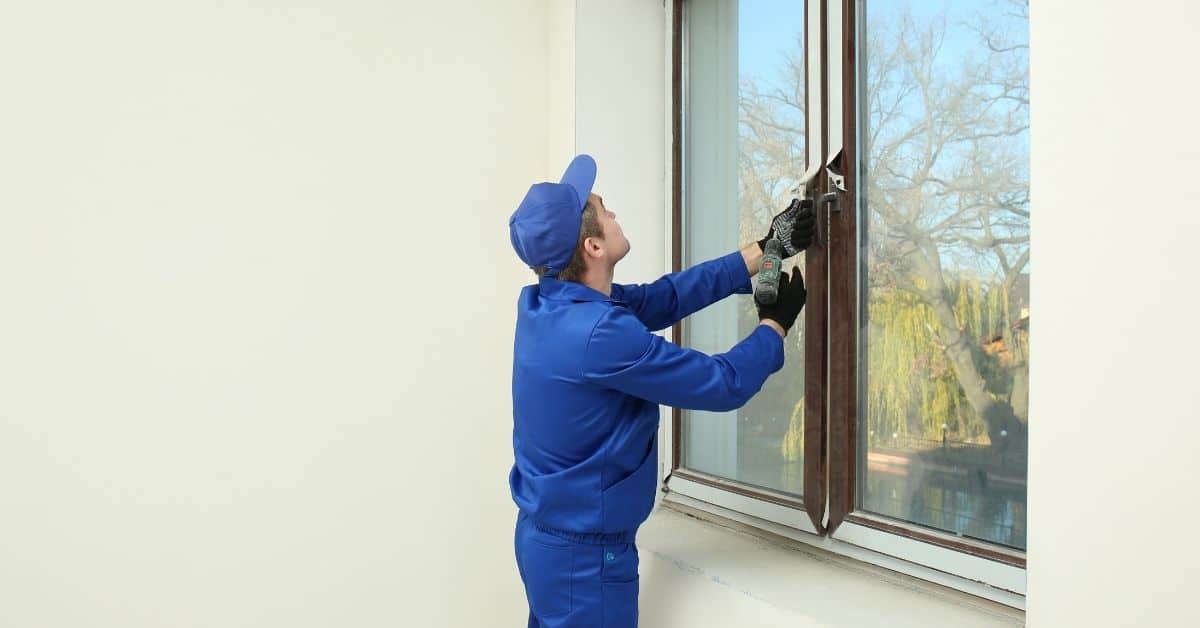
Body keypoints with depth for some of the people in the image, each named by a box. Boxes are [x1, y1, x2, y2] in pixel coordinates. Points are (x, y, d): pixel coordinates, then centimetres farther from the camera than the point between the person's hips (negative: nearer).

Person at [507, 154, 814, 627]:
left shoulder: (548, 303, -1)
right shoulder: (600, 333, -29)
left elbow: (664, 298, 5)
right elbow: (725, 384, -20)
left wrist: (765, 250, 6)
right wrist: (776, 322, -2)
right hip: (584, 552, -9)